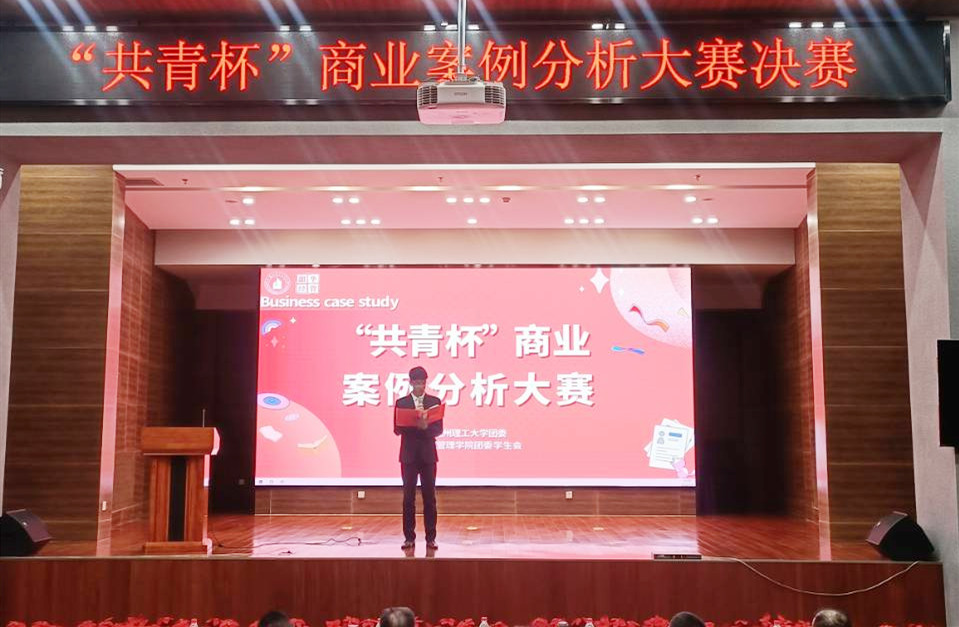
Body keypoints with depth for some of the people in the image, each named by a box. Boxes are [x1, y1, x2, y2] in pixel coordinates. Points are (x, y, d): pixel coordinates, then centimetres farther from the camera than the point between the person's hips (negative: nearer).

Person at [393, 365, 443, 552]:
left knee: (429, 497, 2)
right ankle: (409, 538, 8)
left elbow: (439, 429, 0)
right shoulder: (401, 403, 5)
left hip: (428, 455, 0)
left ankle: (431, 538, 7)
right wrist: (413, 424, -18)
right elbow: (397, 429, 0)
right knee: (408, 498, 2)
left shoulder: (435, 402, 5)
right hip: (408, 455, 0)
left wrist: (425, 426, -20)